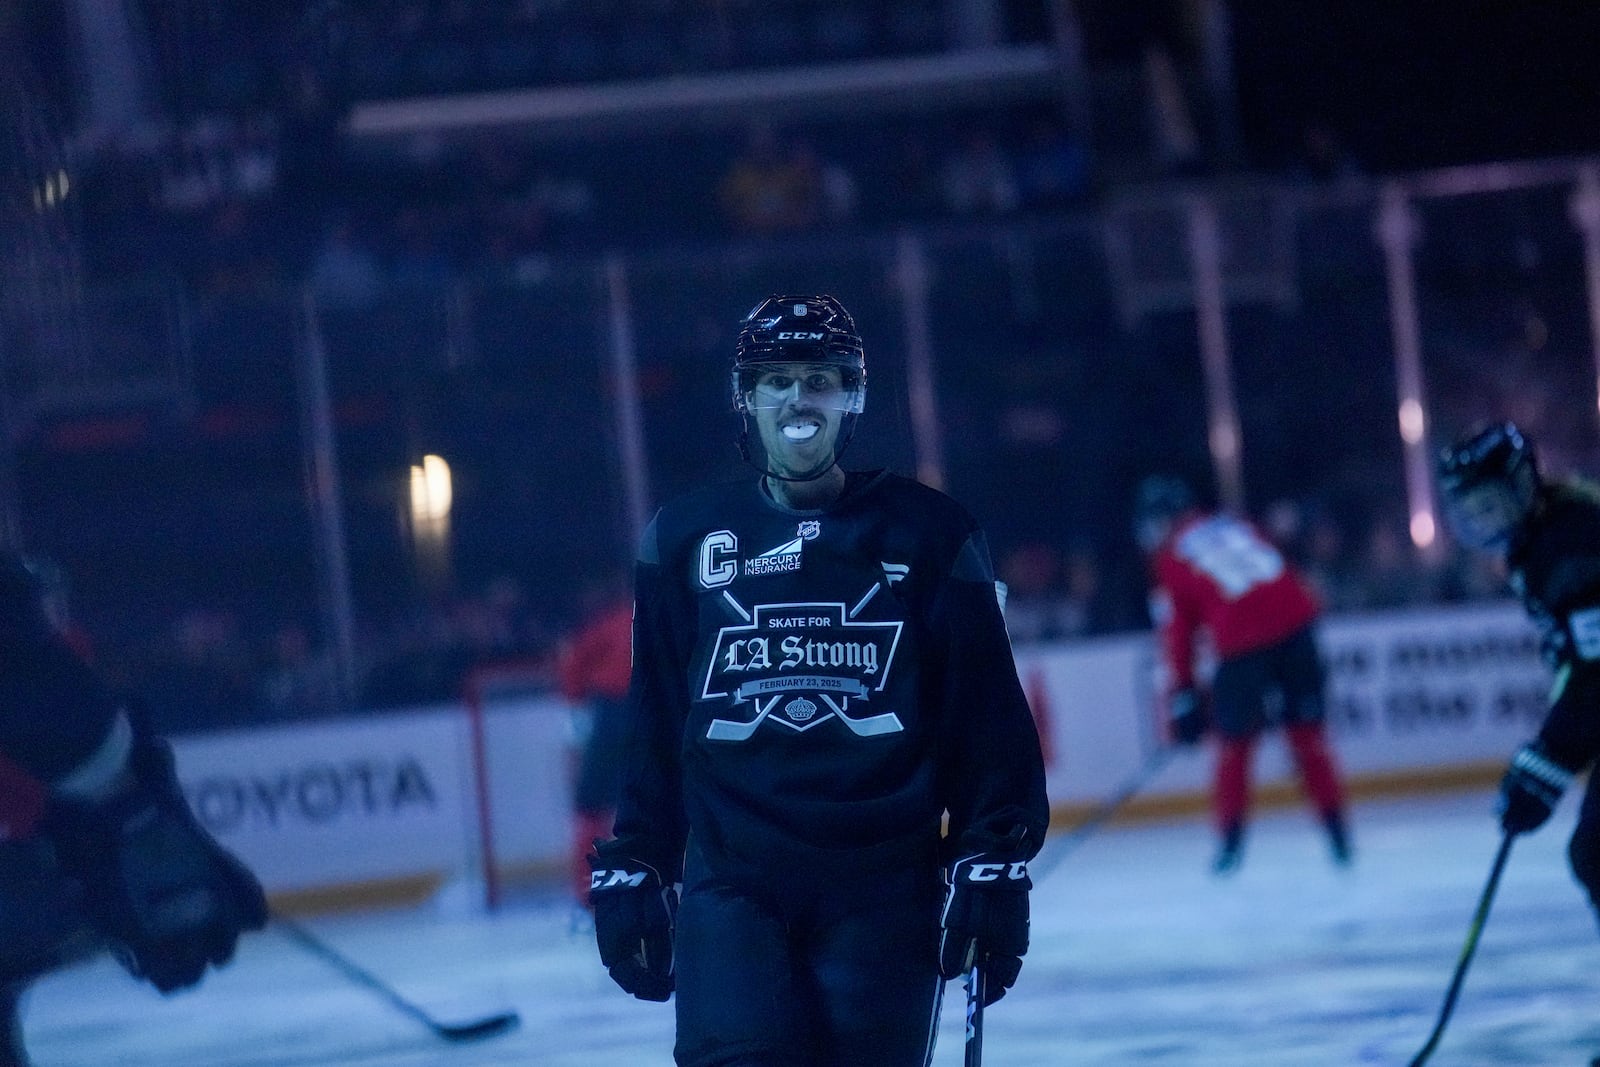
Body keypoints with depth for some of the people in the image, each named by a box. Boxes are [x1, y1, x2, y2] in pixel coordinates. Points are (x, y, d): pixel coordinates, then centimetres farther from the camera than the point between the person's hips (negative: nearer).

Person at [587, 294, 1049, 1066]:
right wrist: (629, 871, 9)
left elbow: (988, 718, 3)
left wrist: (993, 867, -3)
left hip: (883, 887, 0)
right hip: (731, 886, 0)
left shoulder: (925, 534, 4)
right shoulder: (687, 540, 8)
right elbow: (649, 722, 13)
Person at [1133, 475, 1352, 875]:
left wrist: (1184, 696, 12)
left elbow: (1176, 633, 8)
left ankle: (1231, 838, 12)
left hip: (1244, 646, -4)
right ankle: (1339, 835, 12)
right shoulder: (1236, 526, 22)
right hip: (1295, 621, 4)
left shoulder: (1169, 560, 9)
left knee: (1235, 740, 13)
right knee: (1306, 733, 13)